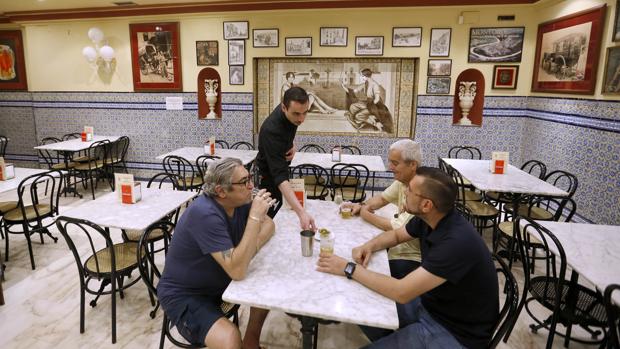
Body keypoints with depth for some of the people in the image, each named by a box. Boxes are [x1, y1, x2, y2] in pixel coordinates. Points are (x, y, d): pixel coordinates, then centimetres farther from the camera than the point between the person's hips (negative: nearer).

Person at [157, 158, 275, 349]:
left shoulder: (239, 201, -9)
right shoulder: (205, 214, -32)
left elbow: (269, 224, 4)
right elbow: (237, 271, -35)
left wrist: (253, 246, -17)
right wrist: (254, 217, -36)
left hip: (219, 280, 8)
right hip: (184, 294, -8)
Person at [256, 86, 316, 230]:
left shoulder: (291, 113, -18)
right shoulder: (272, 130, -41)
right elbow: (279, 177, -49)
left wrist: (292, 144, -15)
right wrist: (302, 213, -61)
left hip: (280, 165, 7)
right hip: (269, 175, -7)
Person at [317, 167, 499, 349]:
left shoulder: (458, 242, -33)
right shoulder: (427, 218, -8)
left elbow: (401, 292, -33)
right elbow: (396, 234, 13)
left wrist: (350, 269, -24)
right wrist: (369, 246, -8)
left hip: (456, 333, -7)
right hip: (429, 302, 7)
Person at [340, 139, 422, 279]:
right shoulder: (403, 179, -1)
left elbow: (397, 229, -27)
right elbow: (383, 197, 14)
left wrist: (366, 215, -12)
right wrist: (362, 206, -6)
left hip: (413, 258, -8)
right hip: (399, 243, 8)